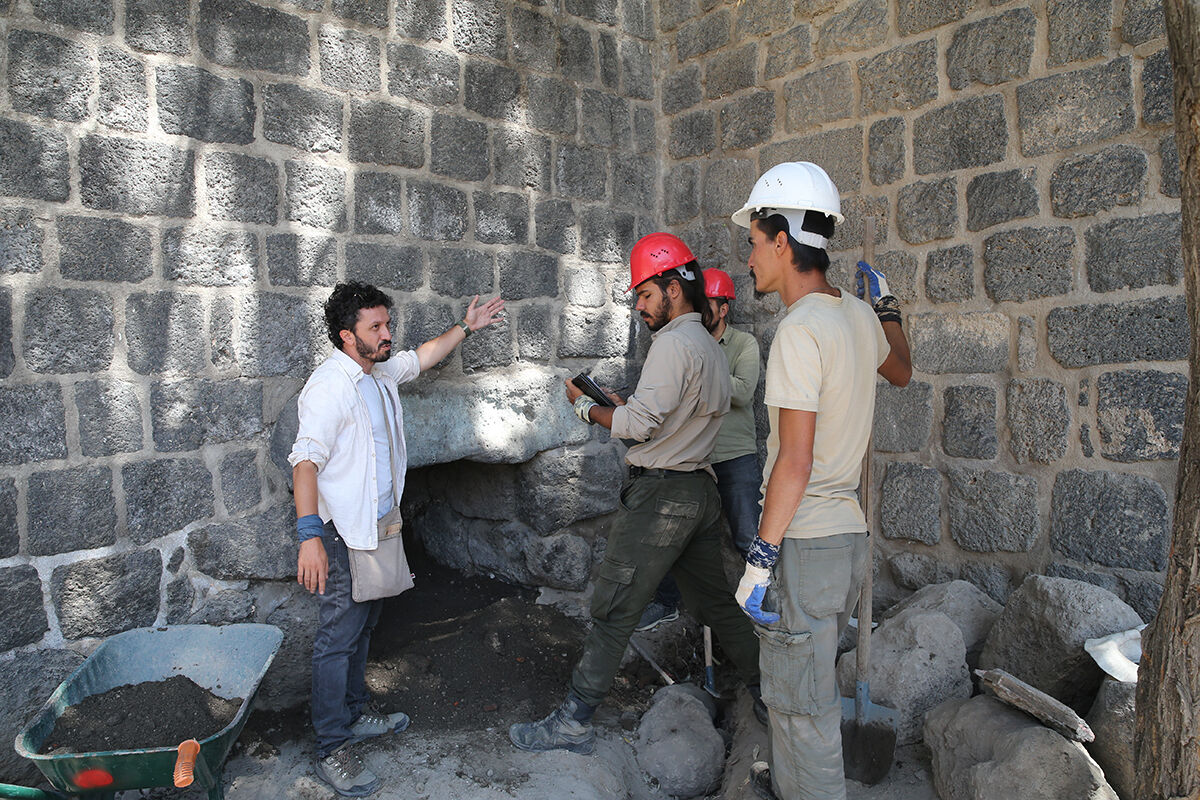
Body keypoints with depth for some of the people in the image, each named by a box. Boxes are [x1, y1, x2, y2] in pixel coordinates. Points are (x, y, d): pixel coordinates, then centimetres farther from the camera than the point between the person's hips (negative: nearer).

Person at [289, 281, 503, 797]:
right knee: (337, 638, -1)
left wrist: (465, 328, 27)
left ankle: (355, 715, 35)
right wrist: (309, 536, -32)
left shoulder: (380, 371, 8)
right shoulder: (331, 385, -20)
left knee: (362, 628, 20)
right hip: (344, 534, -9)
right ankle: (332, 750, 10)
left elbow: (420, 358, 29)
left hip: (377, 528, 9)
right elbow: (305, 461, -26)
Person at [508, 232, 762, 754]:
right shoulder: (711, 346, 16)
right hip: (700, 490, 10)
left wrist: (587, 407, -4)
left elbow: (639, 425, -20)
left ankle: (573, 723, 6)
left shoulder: (674, 343, -14)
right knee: (714, 601, 19)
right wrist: (623, 405, 14)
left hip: (659, 494, -9)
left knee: (613, 611, -3)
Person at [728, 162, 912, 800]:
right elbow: (901, 373, 29)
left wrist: (761, 556, -17)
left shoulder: (800, 329, -19)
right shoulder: (858, 317, 7)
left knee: (800, 704, 4)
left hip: (805, 543, -9)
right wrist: (888, 307, 39)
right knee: (793, 686, 24)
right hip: (847, 532, 10)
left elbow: (796, 461, -22)